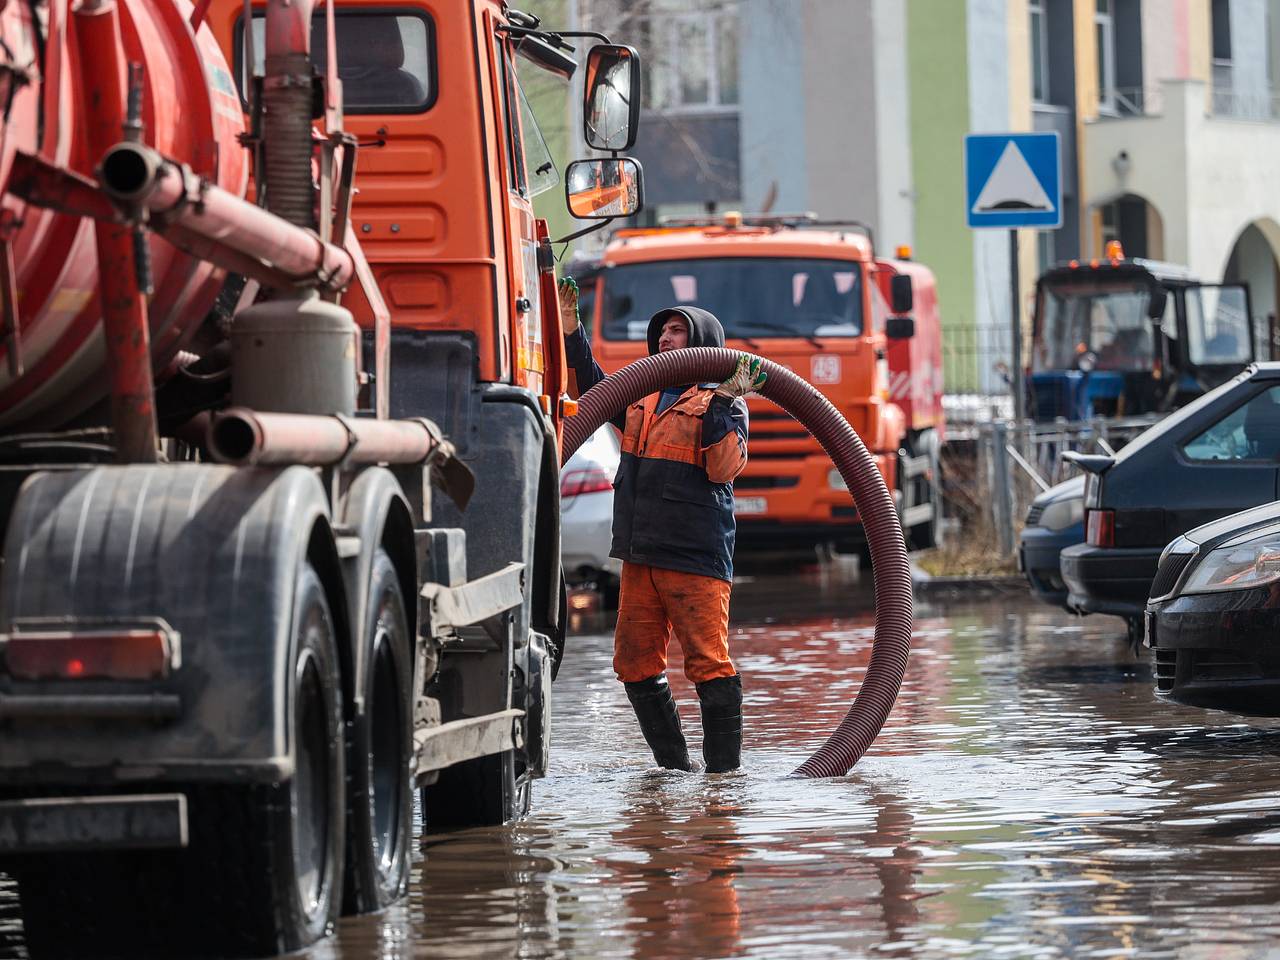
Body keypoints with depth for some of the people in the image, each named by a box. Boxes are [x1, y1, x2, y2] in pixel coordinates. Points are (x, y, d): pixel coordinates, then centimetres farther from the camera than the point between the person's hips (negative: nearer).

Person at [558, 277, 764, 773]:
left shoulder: (722, 403, -2)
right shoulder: (642, 400, 18)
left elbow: (724, 468, -15)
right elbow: (593, 389, 34)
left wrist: (723, 403, -22)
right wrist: (570, 331, 25)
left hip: (696, 557, -7)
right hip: (641, 555, 8)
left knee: (708, 662, -8)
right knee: (635, 663, 7)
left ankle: (724, 769, -5)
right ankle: (674, 764, 16)